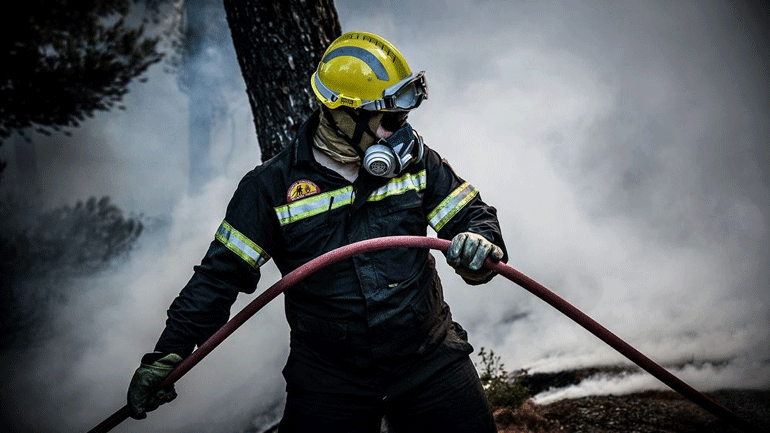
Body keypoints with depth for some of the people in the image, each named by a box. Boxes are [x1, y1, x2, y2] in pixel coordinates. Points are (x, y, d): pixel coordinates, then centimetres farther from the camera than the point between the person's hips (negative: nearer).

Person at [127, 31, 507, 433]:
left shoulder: (417, 162, -1)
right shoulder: (273, 186, -7)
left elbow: (471, 215, 2)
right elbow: (222, 272, -4)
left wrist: (479, 242, -24)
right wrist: (168, 353, -7)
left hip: (430, 364, 2)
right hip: (327, 381, -1)